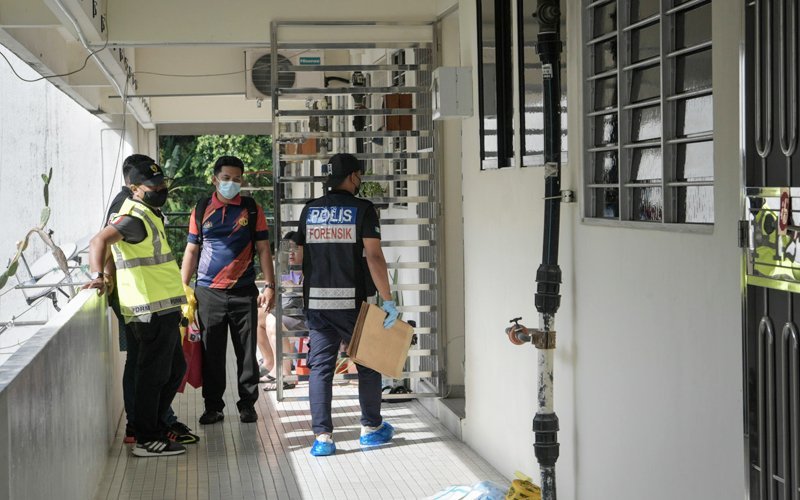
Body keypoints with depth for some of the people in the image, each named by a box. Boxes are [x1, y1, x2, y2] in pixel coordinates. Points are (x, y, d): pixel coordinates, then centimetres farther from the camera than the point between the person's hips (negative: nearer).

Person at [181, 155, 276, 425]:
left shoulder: (252, 210, 4)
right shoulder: (201, 210, 7)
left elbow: (263, 249, 5)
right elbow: (191, 251, 11)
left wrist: (269, 285, -3)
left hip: (244, 292, -1)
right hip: (208, 292, 1)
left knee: (247, 352, 4)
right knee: (211, 353, 5)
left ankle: (248, 404, 15)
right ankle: (213, 406, 14)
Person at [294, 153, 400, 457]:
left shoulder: (309, 211, 8)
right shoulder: (362, 209, -5)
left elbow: (301, 257, 11)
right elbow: (374, 257, -14)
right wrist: (388, 300, -13)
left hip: (317, 302, 3)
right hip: (352, 302, -3)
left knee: (320, 368, 6)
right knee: (368, 363, 13)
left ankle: (322, 436, 1)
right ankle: (371, 428, 23)